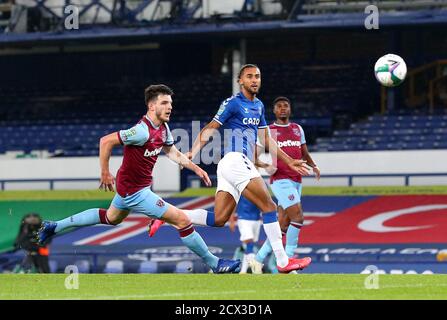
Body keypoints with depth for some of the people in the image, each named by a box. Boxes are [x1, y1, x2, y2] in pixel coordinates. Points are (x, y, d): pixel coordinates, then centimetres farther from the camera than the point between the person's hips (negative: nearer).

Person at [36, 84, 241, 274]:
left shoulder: (163, 128, 0)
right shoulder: (143, 131, -29)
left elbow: (172, 153, 17)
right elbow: (106, 141, -26)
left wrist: (196, 169, 10)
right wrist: (105, 173, -20)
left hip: (127, 186, 11)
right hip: (135, 191, -11)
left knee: (111, 218, 34)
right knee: (182, 220, -11)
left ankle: (55, 226, 41)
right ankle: (215, 264, 0)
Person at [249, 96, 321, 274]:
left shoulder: (298, 129, 17)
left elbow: (304, 153, 24)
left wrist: (313, 166, 5)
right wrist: (265, 166, -17)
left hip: (296, 182, 6)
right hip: (280, 180, -6)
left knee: (283, 225, 4)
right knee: (297, 217, -19)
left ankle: (258, 259, 12)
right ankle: (288, 259, -12)